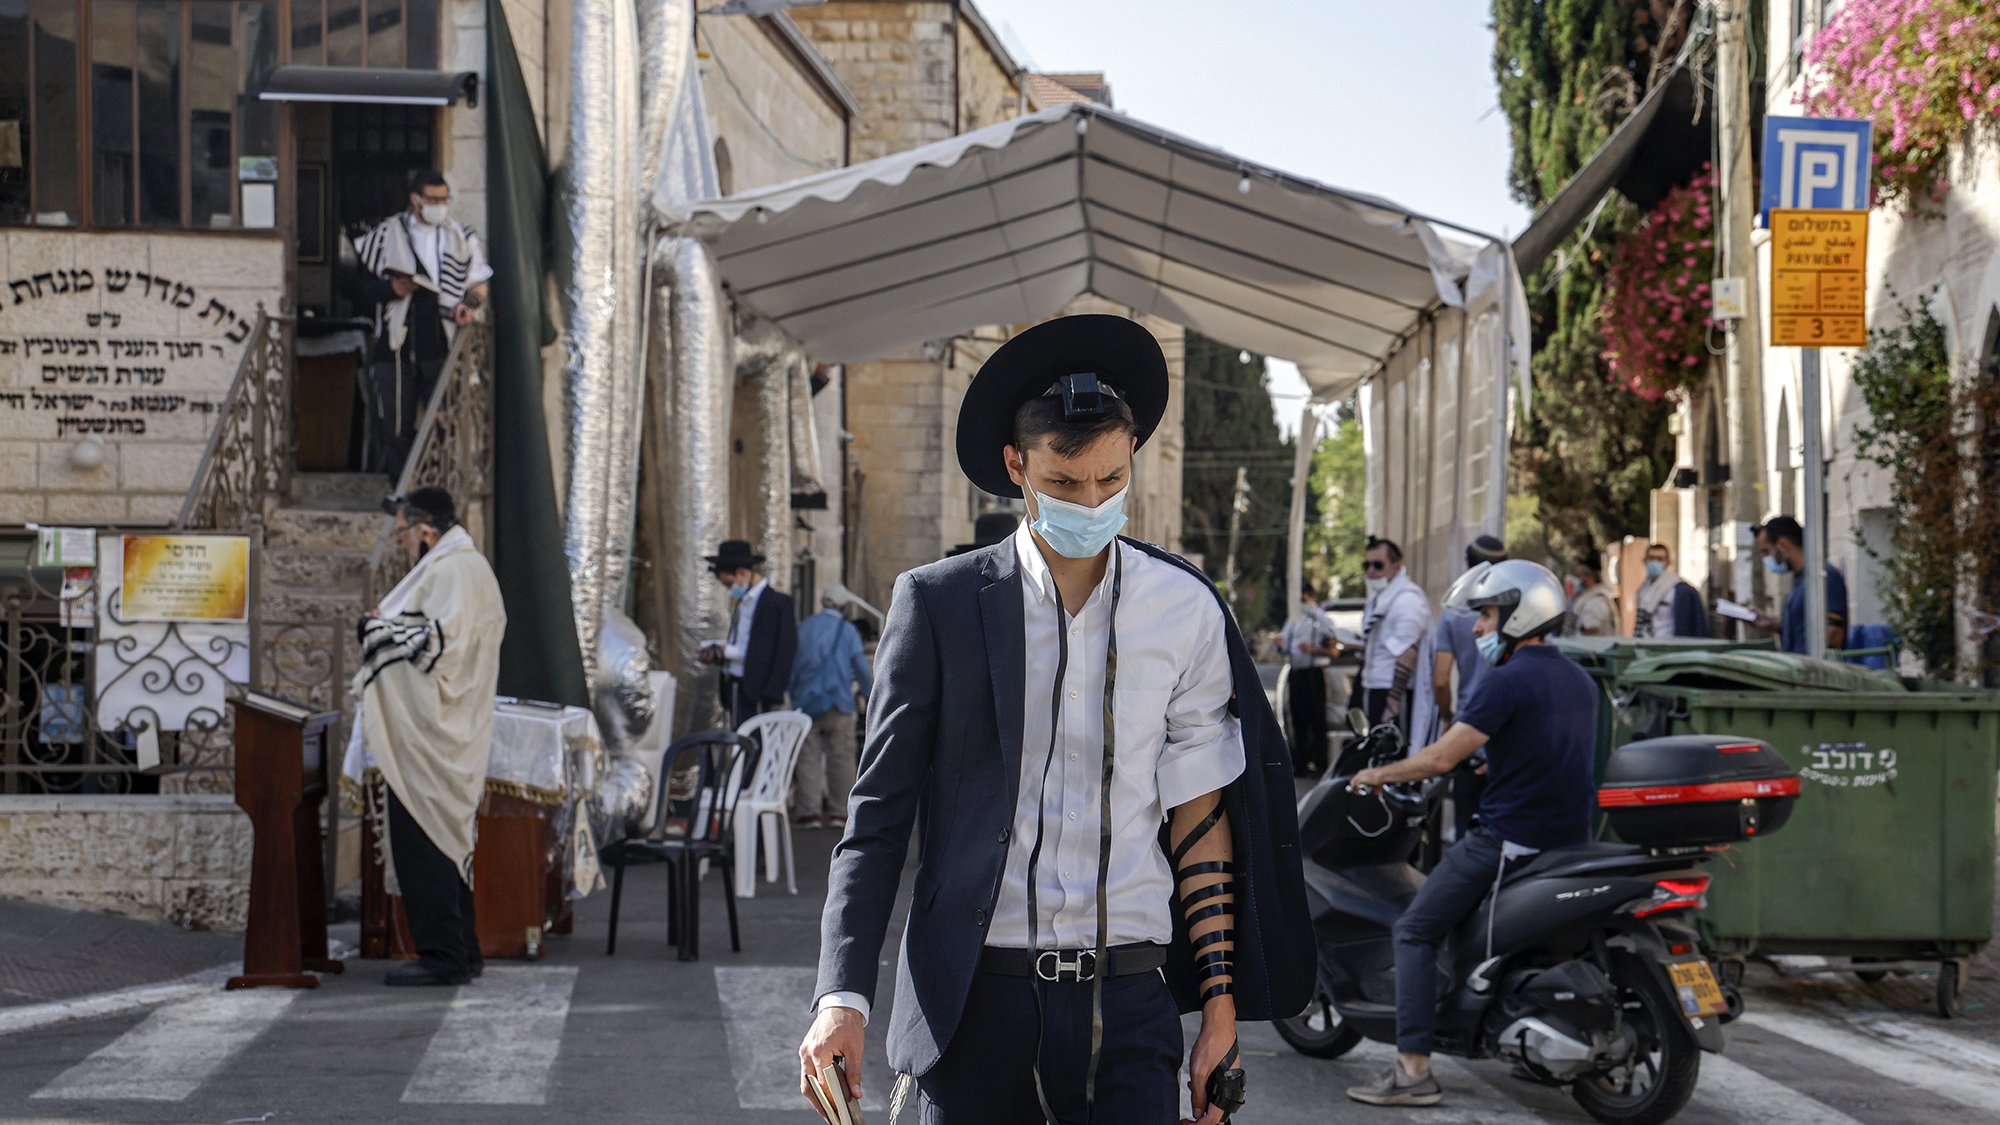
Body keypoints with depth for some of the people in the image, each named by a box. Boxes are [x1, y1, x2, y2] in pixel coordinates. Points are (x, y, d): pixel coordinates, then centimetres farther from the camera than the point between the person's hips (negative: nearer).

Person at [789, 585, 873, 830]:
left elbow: (793, 666, 11)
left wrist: (795, 699, 20)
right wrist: (870, 697, 16)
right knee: (841, 759, 3)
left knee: (809, 758, 2)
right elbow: (861, 670, 1)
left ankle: (809, 811, -5)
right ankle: (839, 812, 1)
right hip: (838, 703, -2)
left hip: (807, 703, 2)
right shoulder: (848, 631, 0)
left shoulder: (805, 627, 8)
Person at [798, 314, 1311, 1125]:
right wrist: (843, 995, -9)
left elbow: (1200, 820, 10)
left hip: (1127, 1005, 1)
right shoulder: (938, 603, 0)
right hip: (974, 1000, -1)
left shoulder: (1186, 612, 5)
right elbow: (877, 816, 2)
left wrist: (1221, 1010, 7)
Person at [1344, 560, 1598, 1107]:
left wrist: (1378, 775, -3)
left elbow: (1443, 757, -17)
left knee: (1416, 931, -1)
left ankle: (1413, 1069, -10)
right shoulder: (1579, 679, 12)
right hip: (1571, 837, 9)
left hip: (1509, 835, -8)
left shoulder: (1505, 681, -14)